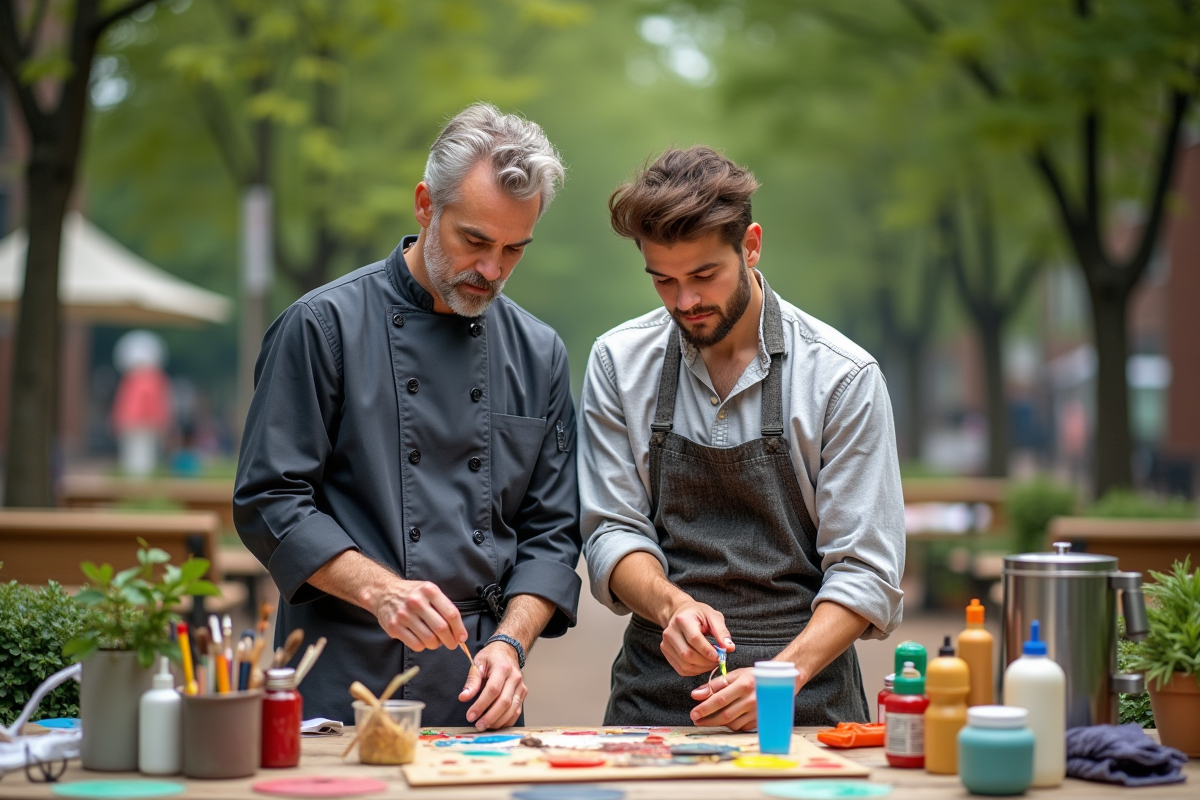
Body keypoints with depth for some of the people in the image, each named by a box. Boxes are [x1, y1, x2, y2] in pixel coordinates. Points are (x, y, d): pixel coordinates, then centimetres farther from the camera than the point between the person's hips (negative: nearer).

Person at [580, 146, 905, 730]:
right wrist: (671, 604, -16)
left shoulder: (843, 375, -3)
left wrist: (782, 676, -19)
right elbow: (613, 532, 5)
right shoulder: (617, 362, 5)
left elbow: (864, 572, -4)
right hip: (656, 692, 2)